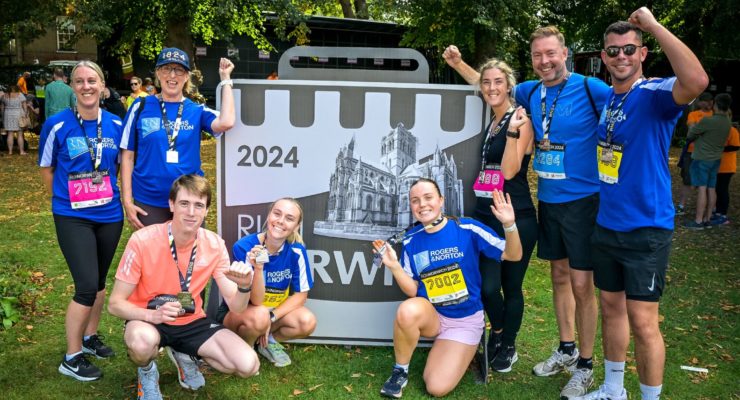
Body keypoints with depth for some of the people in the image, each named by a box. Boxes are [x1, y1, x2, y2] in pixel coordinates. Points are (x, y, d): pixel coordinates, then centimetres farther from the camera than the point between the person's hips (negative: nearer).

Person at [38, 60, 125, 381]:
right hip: (72, 218, -4)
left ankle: (89, 337, 37)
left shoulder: (116, 124, 0)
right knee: (87, 287, -7)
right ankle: (71, 358, 10)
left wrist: (110, 193, 9)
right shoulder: (57, 125, -10)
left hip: (110, 215, 4)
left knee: (99, 281, 16)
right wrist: (65, 198, 6)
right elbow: (46, 169, 3)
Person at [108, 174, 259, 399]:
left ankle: (184, 356, 13)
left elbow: (235, 306, -8)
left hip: (192, 322, 3)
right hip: (149, 321, -3)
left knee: (248, 366, -15)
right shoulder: (142, 241, -21)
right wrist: (152, 314, -34)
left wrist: (244, 286, -31)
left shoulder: (214, 245, -11)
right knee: (142, 341, -40)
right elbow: (115, 304, -15)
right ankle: (147, 371, -1)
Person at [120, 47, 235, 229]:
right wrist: (127, 201, -4)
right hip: (148, 202, 0)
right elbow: (128, 156, 2)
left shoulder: (197, 111, 1)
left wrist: (225, 79, -12)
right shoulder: (141, 107, 1)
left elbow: (226, 123, -21)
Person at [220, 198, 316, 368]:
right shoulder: (244, 247, -25)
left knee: (307, 321, -24)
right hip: (236, 313, -3)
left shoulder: (296, 251, -16)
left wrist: (271, 318, -19)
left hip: (277, 311, 4)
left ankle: (268, 341, 6)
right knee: (260, 315, -37)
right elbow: (256, 301, -26)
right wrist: (258, 268, -43)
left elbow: (301, 294, -6)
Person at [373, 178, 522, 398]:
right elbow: (412, 290, -1)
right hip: (431, 315, 2)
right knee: (408, 310, -35)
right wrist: (394, 266, -18)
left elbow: (513, 255, -11)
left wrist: (509, 224, -29)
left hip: (465, 320, -2)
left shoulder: (467, 229, -13)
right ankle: (400, 371, -8)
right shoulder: (411, 240, -3)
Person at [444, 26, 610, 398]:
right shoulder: (531, 92, 5)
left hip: (583, 200, -5)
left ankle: (585, 365, 17)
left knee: (581, 284, 0)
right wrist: (458, 64, 12)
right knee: (559, 275, 16)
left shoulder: (590, 88, -11)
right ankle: (566, 349, 34)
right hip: (548, 199, 6)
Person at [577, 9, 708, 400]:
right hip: (606, 225, 7)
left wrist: (653, 24, -30)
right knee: (610, 307, 17)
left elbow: (696, 80, -37)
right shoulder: (606, 97, 8)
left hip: (645, 229, -7)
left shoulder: (655, 94, -14)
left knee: (642, 321, -1)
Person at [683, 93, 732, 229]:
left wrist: (692, 128, 13)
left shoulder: (708, 121, -19)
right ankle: (707, 219, 14)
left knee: (702, 189, -7)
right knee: (711, 189, 9)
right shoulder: (727, 123, 3)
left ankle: (698, 221, -6)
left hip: (702, 159, -7)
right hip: (716, 159, 7)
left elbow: (690, 135, -8)